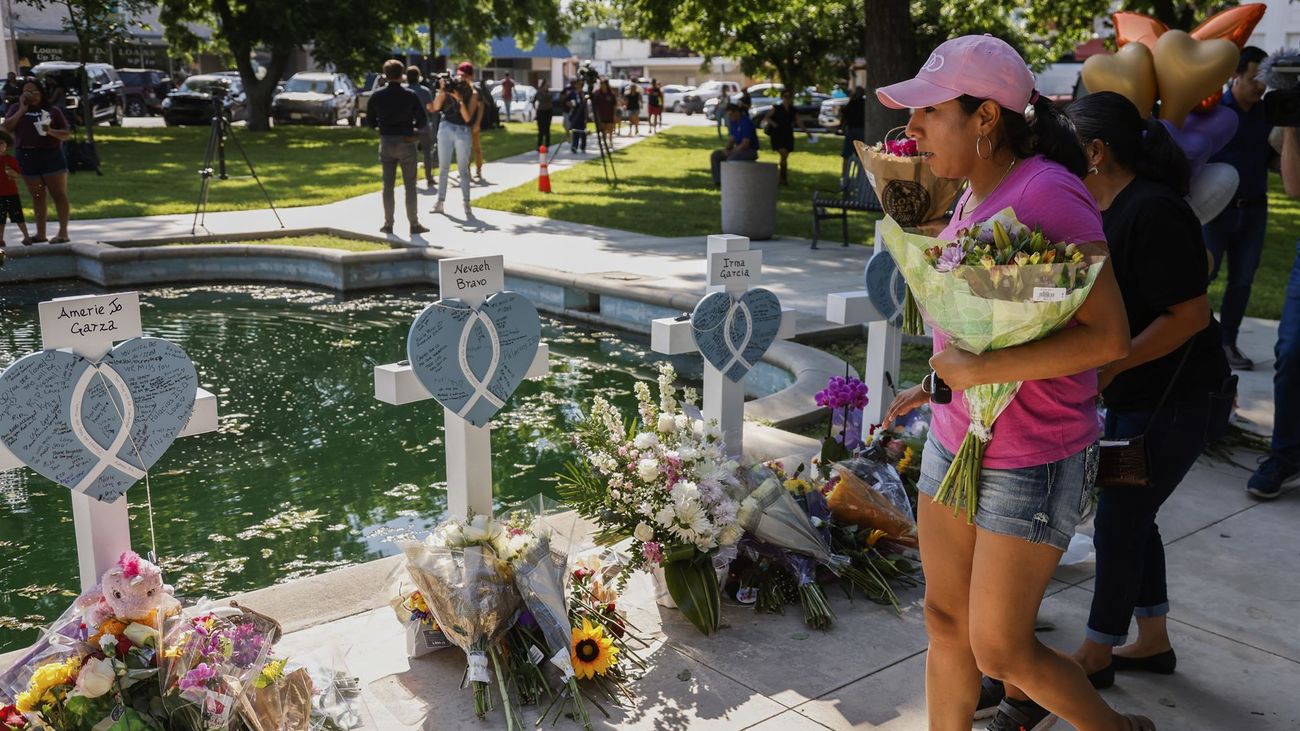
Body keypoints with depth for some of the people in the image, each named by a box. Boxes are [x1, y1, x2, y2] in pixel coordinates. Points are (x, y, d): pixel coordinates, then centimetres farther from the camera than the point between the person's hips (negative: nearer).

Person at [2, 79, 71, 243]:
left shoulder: (53, 111, 4)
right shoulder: (16, 108, 11)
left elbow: (67, 134, 2)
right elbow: (5, 128, -2)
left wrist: (51, 131, -16)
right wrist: (22, 110, -5)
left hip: (51, 156, -3)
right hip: (27, 157, 3)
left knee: (59, 195, -4)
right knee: (38, 197, 10)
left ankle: (63, 232, -2)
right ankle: (40, 233, 16)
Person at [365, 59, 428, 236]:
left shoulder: (377, 96, -2)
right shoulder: (410, 95, -9)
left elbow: (370, 121, 4)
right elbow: (423, 120, -7)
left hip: (386, 142, 2)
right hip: (406, 142, -2)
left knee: (388, 185, 10)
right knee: (410, 185, 4)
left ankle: (388, 223, 12)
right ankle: (414, 224, 6)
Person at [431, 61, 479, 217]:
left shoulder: (472, 94, -3)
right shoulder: (449, 87, 3)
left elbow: (468, 118, -13)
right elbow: (436, 107, -4)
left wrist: (459, 99, -20)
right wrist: (441, 90, -14)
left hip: (462, 132, -3)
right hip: (445, 129, 3)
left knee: (463, 171, 0)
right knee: (443, 168, 7)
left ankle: (467, 206, 2)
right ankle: (440, 203, 12)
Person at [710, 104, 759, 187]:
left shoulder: (746, 122, -19)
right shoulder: (733, 122, 7)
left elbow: (745, 144, -22)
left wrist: (731, 151, -17)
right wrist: (726, 149, -7)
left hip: (750, 151, -9)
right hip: (738, 149, 9)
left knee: (731, 158, -36)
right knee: (715, 155, -3)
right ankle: (718, 182, -8)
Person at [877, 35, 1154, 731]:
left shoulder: (1046, 192, -21)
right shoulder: (974, 197, 6)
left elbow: (1108, 335, -25)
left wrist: (977, 370, -26)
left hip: (1031, 462, -8)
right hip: (954, 440, 8)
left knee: (1000, 652, 4)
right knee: (945, 621, 15)